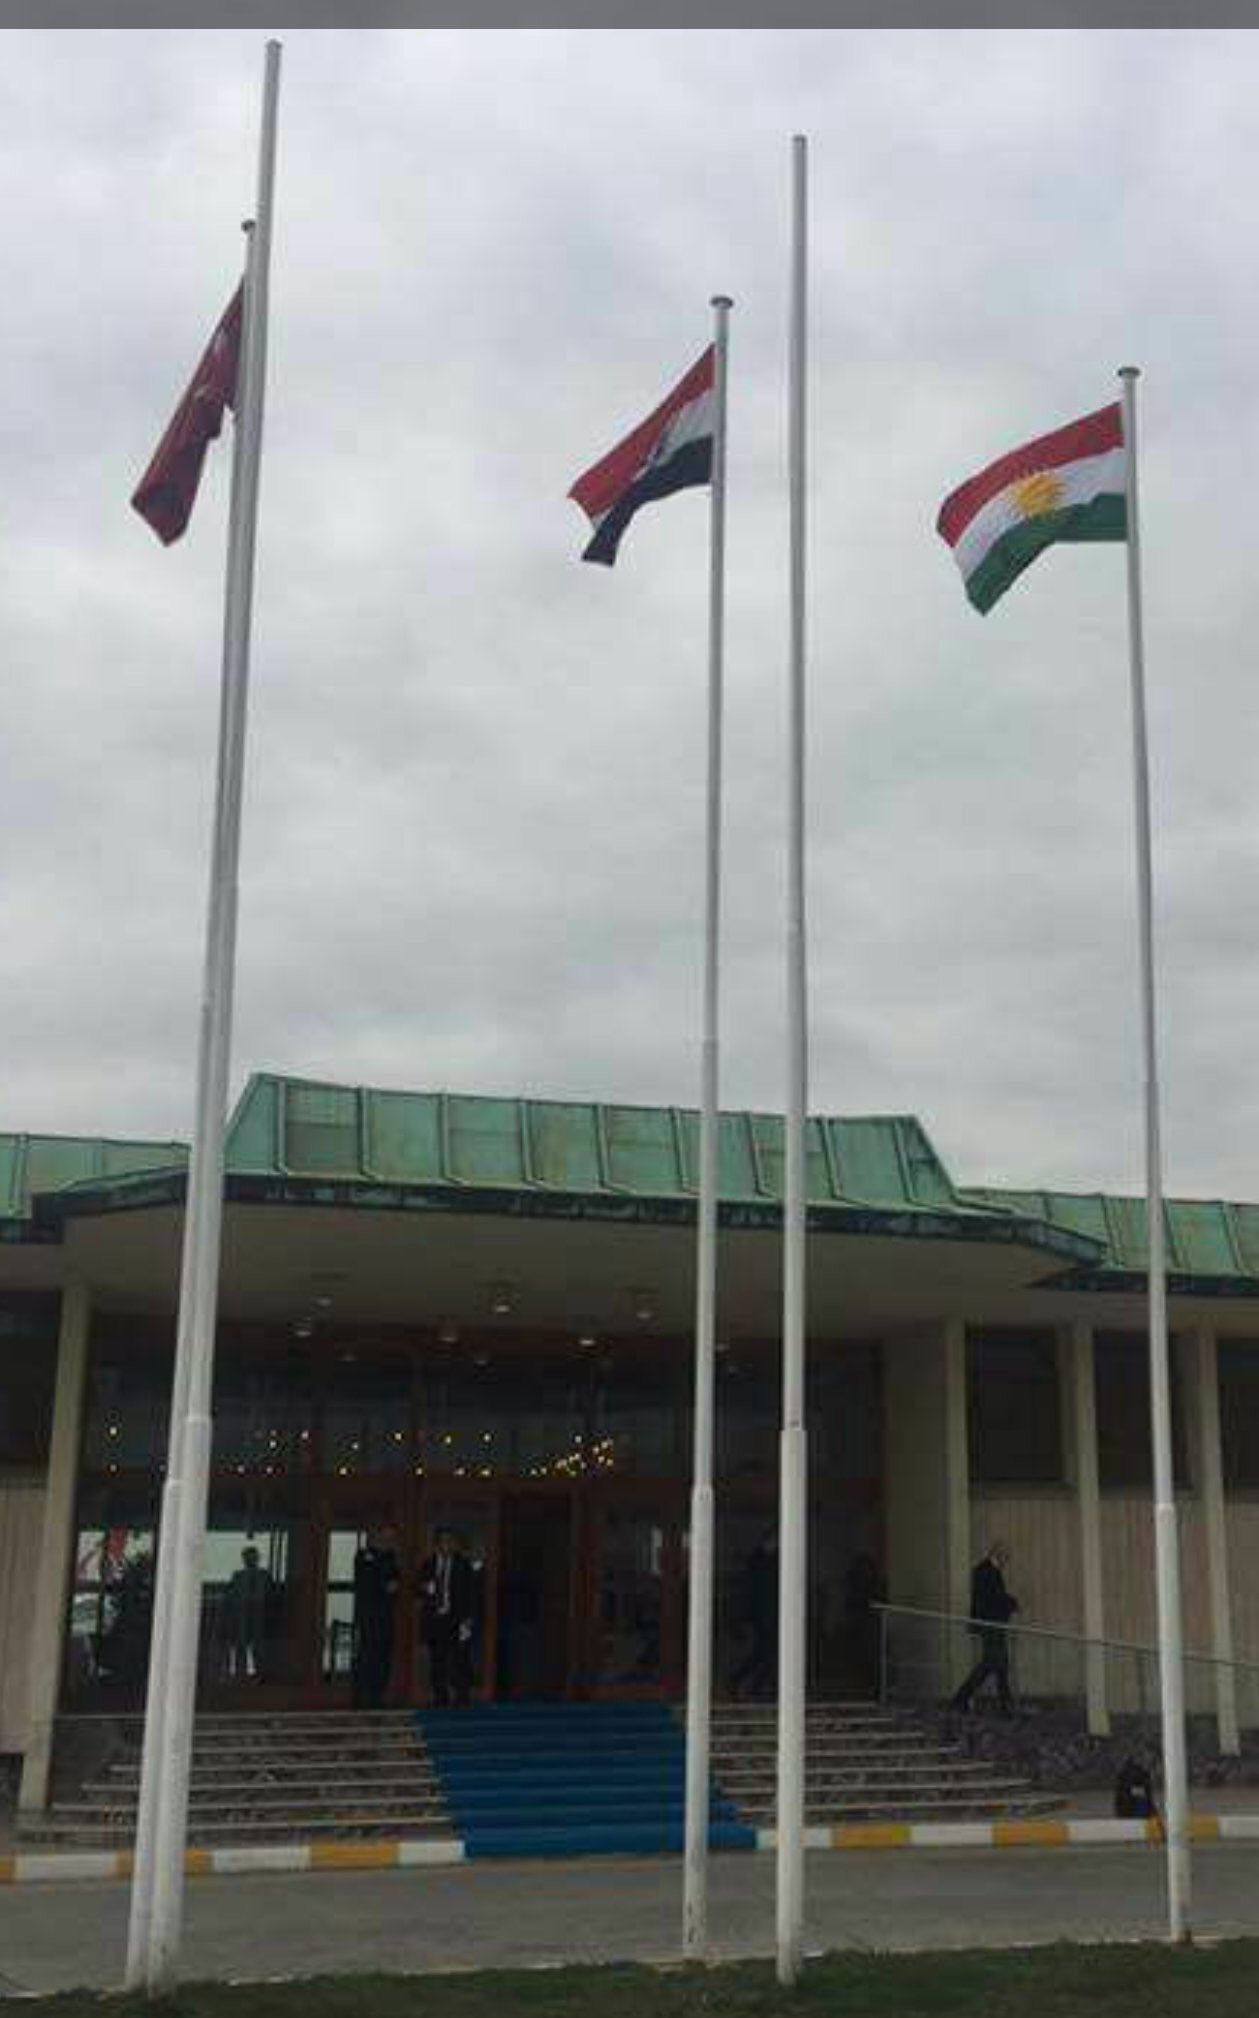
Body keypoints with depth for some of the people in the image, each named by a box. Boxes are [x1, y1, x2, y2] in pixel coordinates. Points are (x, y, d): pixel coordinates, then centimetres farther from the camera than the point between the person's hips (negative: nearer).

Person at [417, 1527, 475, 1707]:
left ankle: (462, 1699, -4)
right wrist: (426, 1589, -8)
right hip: (435, 1619, 3)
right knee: (437, 1662, 1)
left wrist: (467, 1620, -7)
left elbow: (470, 1593, 2)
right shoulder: (429, 1565, 13)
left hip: (456, 1620, -3)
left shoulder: (462, 1564, 4)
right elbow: (419, 1589, 16)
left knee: (460, 1661, -8)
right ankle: (440, 1700, 7)